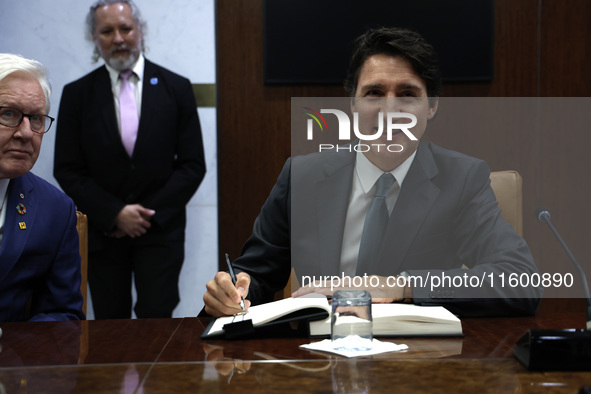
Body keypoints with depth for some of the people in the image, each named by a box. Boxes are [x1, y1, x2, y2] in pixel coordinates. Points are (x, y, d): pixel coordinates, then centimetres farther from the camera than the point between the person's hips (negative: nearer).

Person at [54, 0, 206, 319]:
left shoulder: (176, 88, 1)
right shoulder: (77, 94, 2)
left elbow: (193, 165, 0)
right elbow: (67, 170, 0)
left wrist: (149, 214, -9)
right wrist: (115, 214, -10)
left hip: (160, 229, -1)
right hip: (102, 230, 1)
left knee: (156, 316, -5)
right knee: (110, 322, 7)